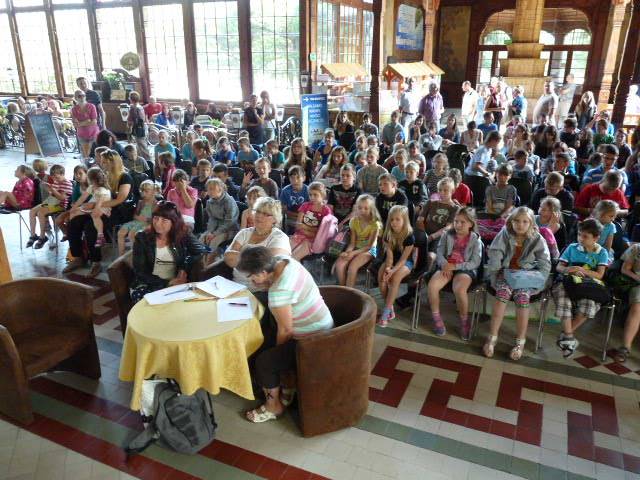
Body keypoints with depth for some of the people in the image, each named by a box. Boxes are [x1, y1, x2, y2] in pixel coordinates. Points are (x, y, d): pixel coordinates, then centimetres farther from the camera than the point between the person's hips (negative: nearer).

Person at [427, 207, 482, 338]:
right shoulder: (447, 235, 7)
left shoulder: (475, 239, -2)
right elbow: (439, 253, 5)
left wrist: (455, 266, -17)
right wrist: (444, 264, -17)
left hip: (465, 269, -3)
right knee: (431, 286, -26)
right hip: (447, 267, 3)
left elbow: (475, 263, -7)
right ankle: (436, 318, -5)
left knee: (459, 289, -36)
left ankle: (464, 321, -10)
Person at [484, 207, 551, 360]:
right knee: (503, 291, -30)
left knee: (522, 296, -30)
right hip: (506, 274, 1)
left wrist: (530, 278, -14)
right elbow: (495, 255, -2)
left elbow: (545, 265, -1)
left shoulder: (537, 239, 0)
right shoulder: (504, 235, 1)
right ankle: (492, 337, -25)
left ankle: (520, 342, -20)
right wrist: (495, 274, -11)